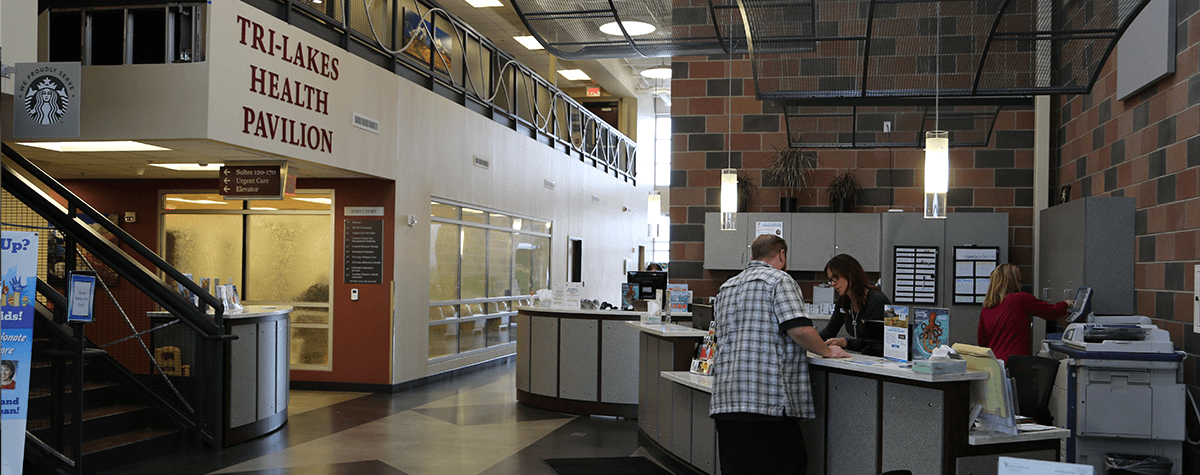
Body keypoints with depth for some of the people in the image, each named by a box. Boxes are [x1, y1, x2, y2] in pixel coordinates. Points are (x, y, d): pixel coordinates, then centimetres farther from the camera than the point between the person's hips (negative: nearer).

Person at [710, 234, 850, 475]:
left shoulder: (726, 287, 22)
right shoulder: (779, 279, -1)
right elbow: (800, 328, -14)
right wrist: (826, 350, 4)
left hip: (723, 401, 7)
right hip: (768, 399, -7)